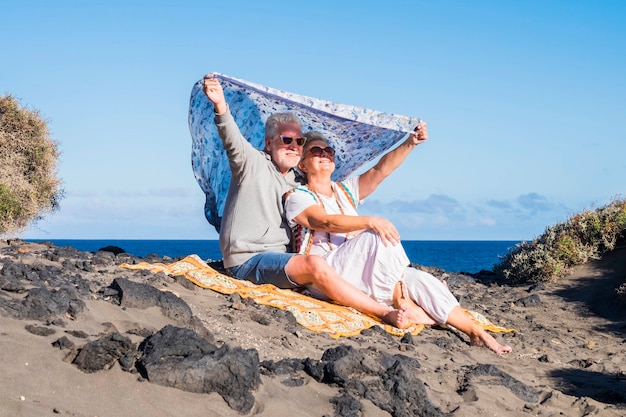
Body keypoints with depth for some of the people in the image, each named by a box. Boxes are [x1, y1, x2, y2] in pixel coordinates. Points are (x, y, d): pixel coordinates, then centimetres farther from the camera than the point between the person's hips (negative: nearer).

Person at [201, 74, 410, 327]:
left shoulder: (298, 183, 18)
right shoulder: (253, 163, -4)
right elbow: (232, 140, -25)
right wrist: (221, 106, -44)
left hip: (280, 261, 9)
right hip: (248, 261, -9)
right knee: (315, 265, -28)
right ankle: (386, 314, -25)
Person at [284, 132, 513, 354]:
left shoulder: (346, 190, 20)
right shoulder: (297, 197, 1)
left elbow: (380, 170, 4)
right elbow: (326, 222, -17)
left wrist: (408, 144, -12)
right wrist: (371, 222, -30)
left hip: (361, 274, 6)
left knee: (420, 280, -12)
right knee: (380, 236, -28)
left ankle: (477, 333, -11)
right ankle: (403, 306, -20)